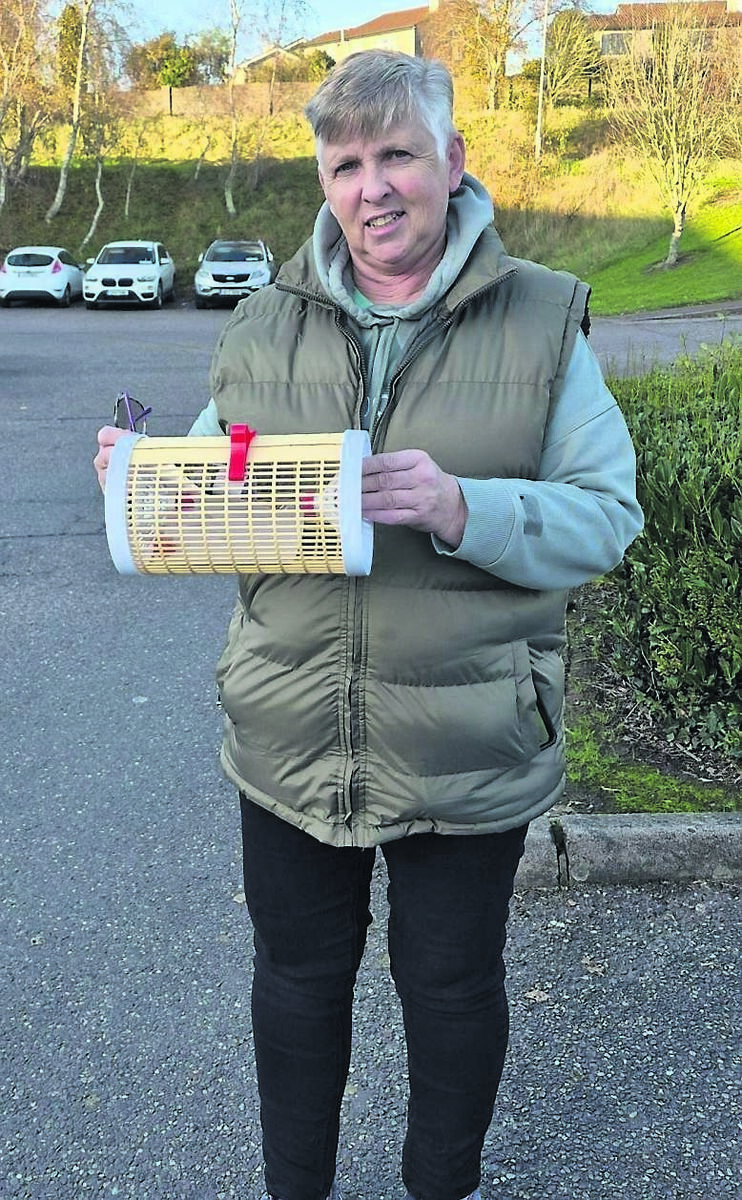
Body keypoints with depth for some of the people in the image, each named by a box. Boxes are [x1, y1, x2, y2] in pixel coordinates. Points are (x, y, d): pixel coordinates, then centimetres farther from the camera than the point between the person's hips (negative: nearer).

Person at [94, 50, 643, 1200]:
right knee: (298, 974, 20)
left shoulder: (540, 321, -5)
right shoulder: (263, 326, 4)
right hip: (289, 733, 3)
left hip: (467, 748, -2)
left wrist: (463, 509, -27)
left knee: (452, 985, 18)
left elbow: (606, 516, -9)